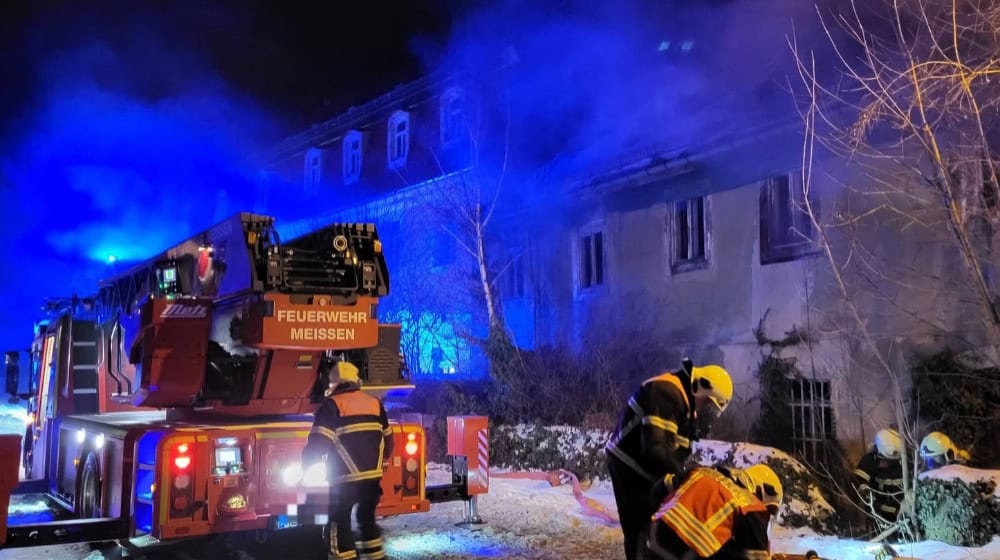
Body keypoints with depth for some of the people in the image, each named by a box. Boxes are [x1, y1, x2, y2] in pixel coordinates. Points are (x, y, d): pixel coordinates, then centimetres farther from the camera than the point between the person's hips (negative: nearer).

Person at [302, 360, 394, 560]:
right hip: (373, 475, 6)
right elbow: (387, 439, 20)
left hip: (346, 478, -5)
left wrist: (305, 466, 3)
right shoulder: (375, 403, 12)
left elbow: (318, 442, -11)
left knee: (338, 523, 6)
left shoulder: (332, 405, -5)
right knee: (367, 517, 22)